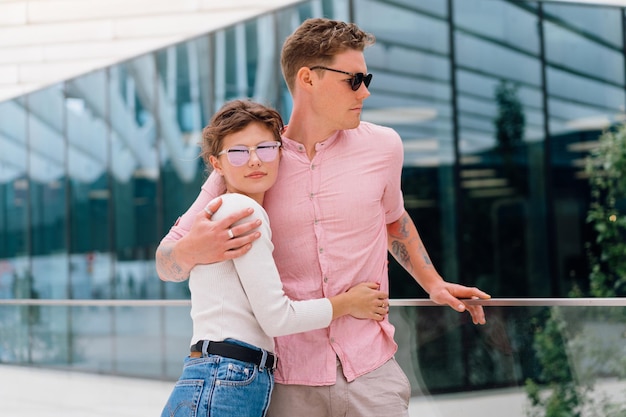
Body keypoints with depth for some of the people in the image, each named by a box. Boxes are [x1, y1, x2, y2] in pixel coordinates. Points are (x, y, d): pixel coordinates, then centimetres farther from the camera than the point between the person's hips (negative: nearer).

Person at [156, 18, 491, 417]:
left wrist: (433, 284, 22)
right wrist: (192, 250, -24)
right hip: (286, 379, -1)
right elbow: (167, 262, -2)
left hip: (369, 369, 1)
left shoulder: (383, 147, 2)